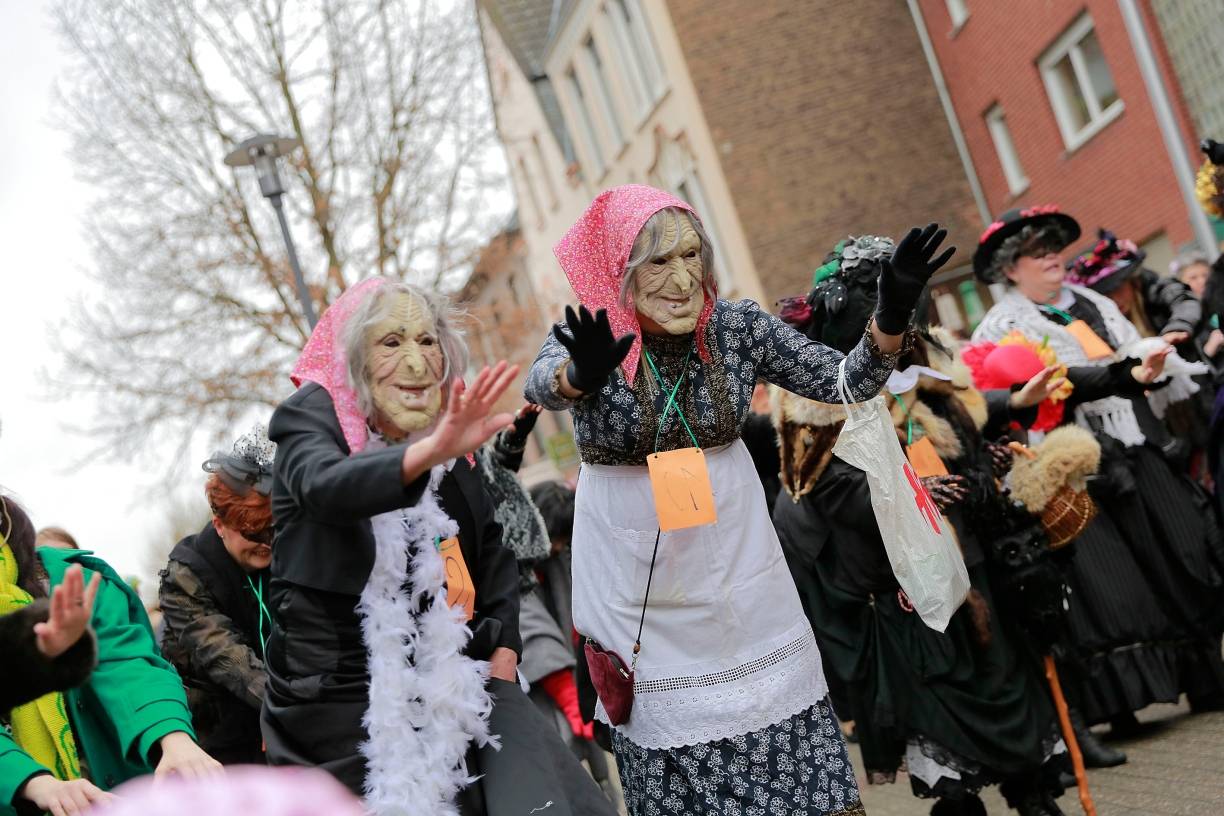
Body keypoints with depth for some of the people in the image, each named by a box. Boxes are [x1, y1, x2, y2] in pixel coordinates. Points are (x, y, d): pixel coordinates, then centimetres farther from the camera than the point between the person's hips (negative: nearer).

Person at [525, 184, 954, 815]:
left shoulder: (737, 325, -5)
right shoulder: (590, 335, -12)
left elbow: (848, 381, -6)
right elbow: (540, 385, -33)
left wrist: (891, 315, -25)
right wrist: (581, 374, -56)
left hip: (735, 560, 2)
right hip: (636, 570, -2)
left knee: (783, 735, 7)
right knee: (668, 735, 5)